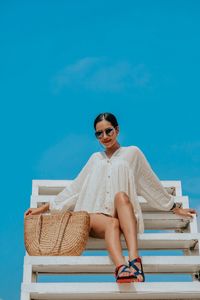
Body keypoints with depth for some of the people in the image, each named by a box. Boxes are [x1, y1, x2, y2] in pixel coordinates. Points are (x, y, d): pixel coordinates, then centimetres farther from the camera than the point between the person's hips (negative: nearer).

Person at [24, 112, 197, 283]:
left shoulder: (132, 153, 17)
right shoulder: (95, 159, 26)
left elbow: (152, 184, 21)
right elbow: (75, 188, 26)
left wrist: (175, 208, 22)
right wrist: (43, 208, 23)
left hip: (123, 216, -1)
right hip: (94, 215, 1)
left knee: (121, 196, -35)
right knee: (112, 224, -35)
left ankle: (134, 260, -51)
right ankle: (121, 269, -63)